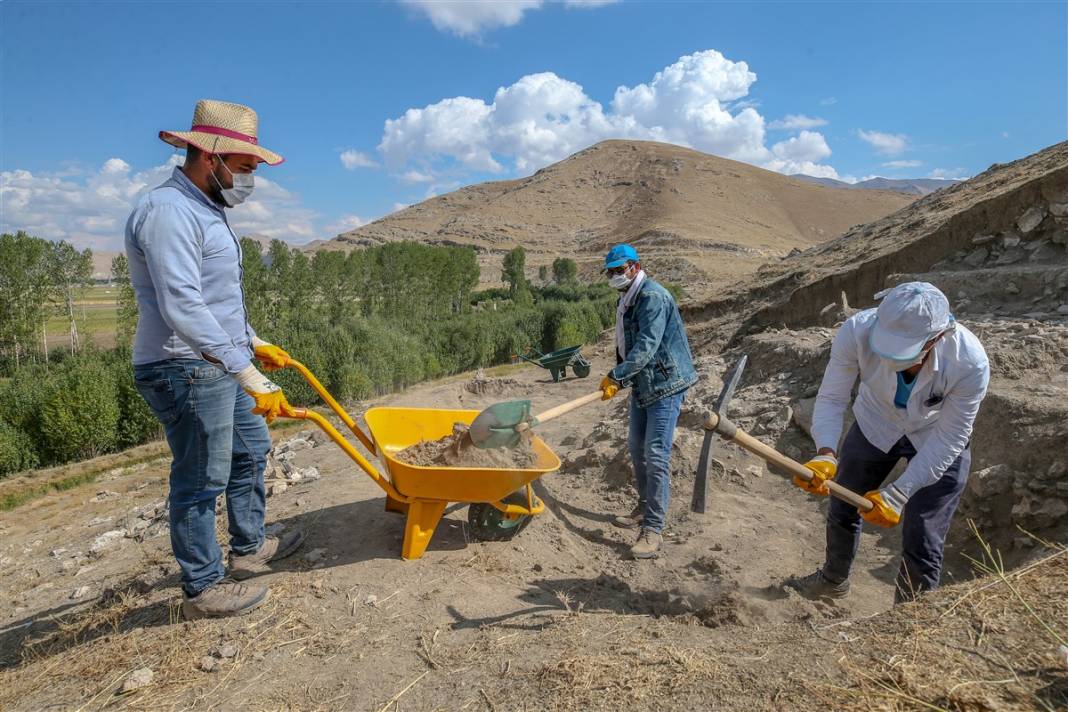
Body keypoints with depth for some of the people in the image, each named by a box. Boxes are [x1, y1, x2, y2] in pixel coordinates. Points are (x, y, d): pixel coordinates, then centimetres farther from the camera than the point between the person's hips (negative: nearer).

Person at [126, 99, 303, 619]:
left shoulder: (207, 210, 14)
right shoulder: (168, 211, -19)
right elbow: (182, 309, -28)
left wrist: (254, 344, 25)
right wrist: (249, 375, -29)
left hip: (222, 365, 11)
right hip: (187, 370, -11)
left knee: (252, 450, 21)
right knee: (202, 480, 1)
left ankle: (249, 547, 38)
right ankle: (204, 588, 19)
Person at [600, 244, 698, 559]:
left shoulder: (653, 297, -19)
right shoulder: (624, 301, 12)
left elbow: (646, 346, -28)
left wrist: (616, 376, -29)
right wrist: (619, 379, 5)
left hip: (665, 384, -10)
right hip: (641, 385, 10)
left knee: (656, 454, -11)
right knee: (637, 447, 17)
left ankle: (653, 530, -4)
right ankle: (644, 509, 35)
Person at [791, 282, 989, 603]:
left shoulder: (970, 363, -36)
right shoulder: (857, 330, -36)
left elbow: (949, 439, -25)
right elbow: (831, 398, -27)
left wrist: (898, 493, -30)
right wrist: (826, 453, -43)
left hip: (937, 441, -2)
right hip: (875, 426, 2)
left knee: (922, 546, -2)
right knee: (842, 511, 18)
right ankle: (833, 581, 49)